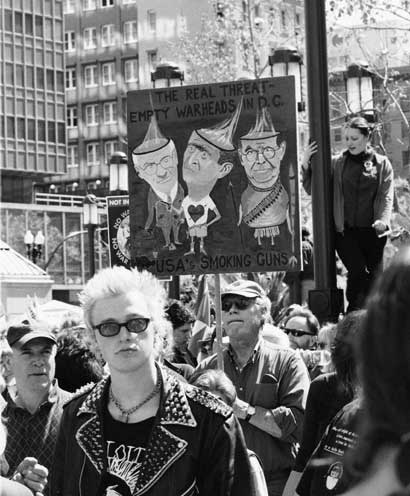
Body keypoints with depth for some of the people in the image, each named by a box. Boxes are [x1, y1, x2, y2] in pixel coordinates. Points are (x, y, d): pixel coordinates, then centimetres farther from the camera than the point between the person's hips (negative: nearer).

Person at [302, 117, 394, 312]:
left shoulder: (382, 164, 8)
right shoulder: (337, 164, 9)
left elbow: (387, 196, 0)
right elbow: (311, 189, 11)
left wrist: (383, 220, -18)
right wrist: (305, 163, -4)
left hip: (372, 231, 1)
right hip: (344, 230, -1)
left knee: (374, 276, 3)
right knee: (359, 271, -18)